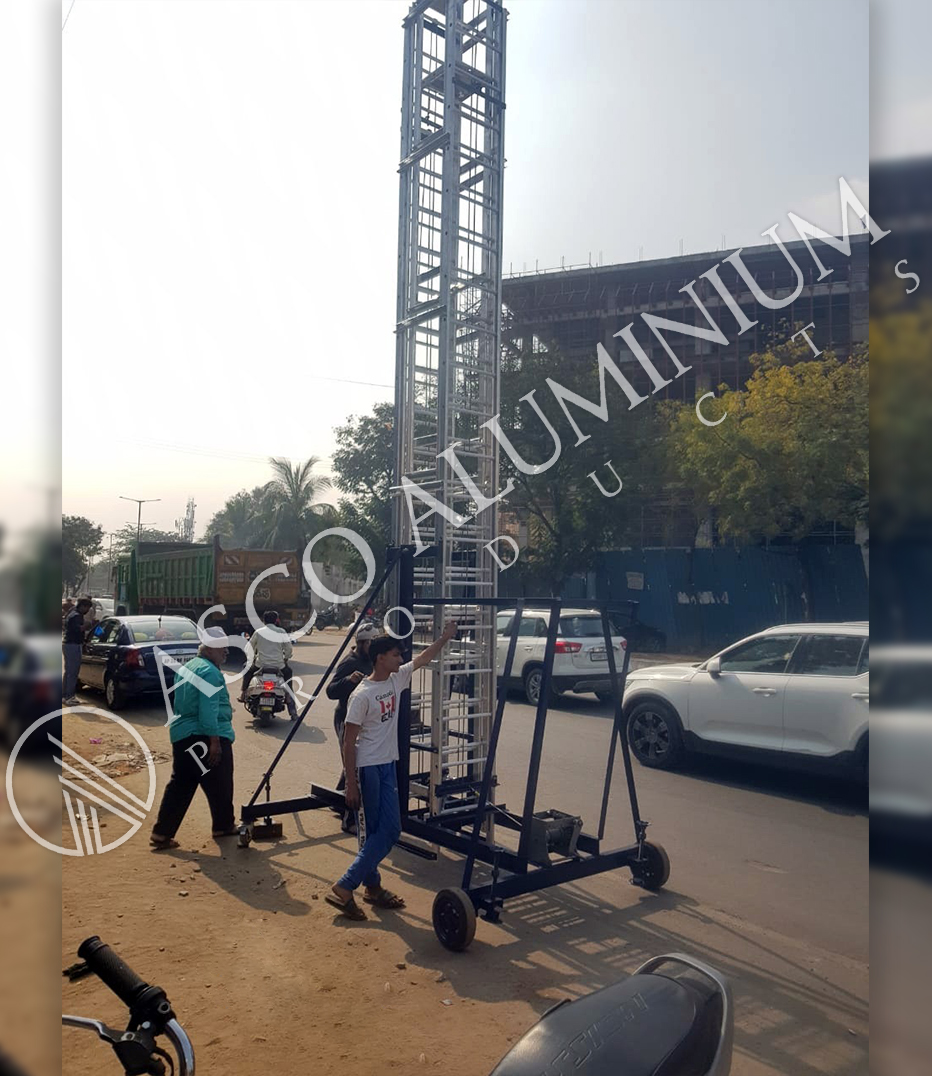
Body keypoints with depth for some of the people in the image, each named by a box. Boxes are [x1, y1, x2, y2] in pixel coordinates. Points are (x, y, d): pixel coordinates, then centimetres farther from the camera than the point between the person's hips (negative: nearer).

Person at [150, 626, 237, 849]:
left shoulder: (185, 669, 16)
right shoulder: (209, 672, -15)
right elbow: (208, 710, -22)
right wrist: (215, 741, -22)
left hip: (181, 736, 9)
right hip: (206, 737, -9)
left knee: (180, 786, 11)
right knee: (219, 786, 7)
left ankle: (162, 834, 8)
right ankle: (223, 826, 20)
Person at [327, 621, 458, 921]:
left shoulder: (396, 679, 4)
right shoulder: (362, 695, -18)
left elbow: (423, 658, 18)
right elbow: (348, 742, -16)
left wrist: (445, 637, 12)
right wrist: (351, 784, -16)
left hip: (388, 766, 9)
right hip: (367, 769, -8)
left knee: (389, 830, 12)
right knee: (374, 833, -6)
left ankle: (372, 887, 25)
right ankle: (344, 889, 3)